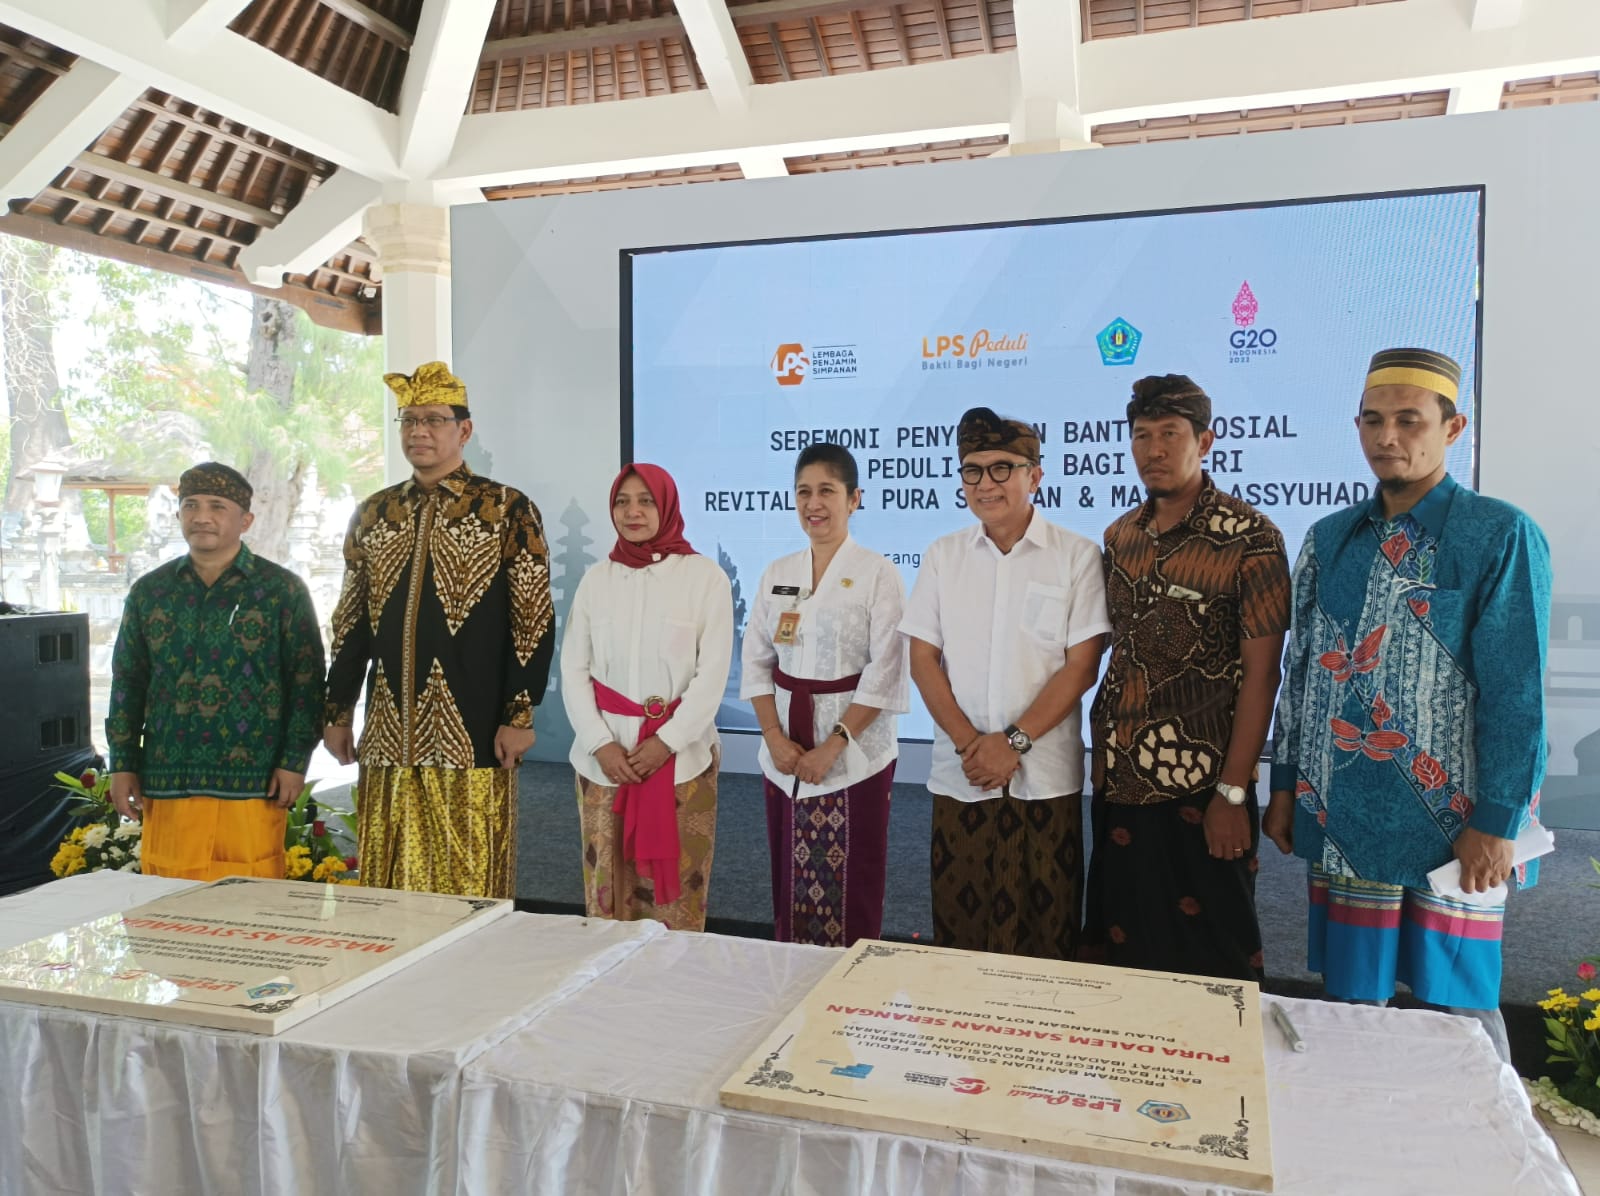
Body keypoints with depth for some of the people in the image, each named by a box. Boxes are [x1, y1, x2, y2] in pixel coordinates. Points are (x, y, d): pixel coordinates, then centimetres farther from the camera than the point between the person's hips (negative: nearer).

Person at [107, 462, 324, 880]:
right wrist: (122, 764, 9)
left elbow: (307, 682, 0)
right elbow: (127, 682, 15)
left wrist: (295, 762, -6)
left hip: (252, 782, -3)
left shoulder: (282, 590, 1)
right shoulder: (149, 591, 12)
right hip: (165, 781, 3)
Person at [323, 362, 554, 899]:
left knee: (469, 888, 2)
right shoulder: (371, 514, 13)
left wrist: (518, 715, -9)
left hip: (470, 737, -4)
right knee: (388, 888, 11)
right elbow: (350, 624, 16)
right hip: (387, 737, 5)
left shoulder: (509, 511, -2)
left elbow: (533, 621, -5)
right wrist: (338, 712, 13)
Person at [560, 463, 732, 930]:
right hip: (605, 756, 3)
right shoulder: (596, 579, 7)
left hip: (680, 755, -2)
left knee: (674, 888, 2)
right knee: (608, 885, 7)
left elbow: (713, 673, -6)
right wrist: (600, 744, -7)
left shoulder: (705, 576, -2)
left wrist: (666, 741, -12)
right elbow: (572, 668, 5)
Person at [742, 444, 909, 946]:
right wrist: (775, 738, -6)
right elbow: (757, 662, 7)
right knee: (790, 880, 11)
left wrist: (833, 745, -16)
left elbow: (885, 673, -11)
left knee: (852, 884, 2)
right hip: (785, 753, 4)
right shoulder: (776, 574, 8)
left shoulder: (877, 574, -6)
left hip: (855, 754, -4)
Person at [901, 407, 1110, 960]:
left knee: (1044, 933, 4)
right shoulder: (942, 556, 6)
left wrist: (1014, 741, -12)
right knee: (959, 924, 7)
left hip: (1045, 777, -2)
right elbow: (923, 660, 4)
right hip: (960, 774, 2)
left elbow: (1081, 665, -5)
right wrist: (968, 741, -9)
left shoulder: (1076, 556, -1)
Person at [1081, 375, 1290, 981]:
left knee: (1210, 954, 7)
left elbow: (1261, 674, -11)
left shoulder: (1250, 537, -9)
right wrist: (1104, 758, 7)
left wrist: (1233, 792, -14)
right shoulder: (1120, 536, 8)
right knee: (1122, 946, 15)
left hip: (1201, 787, -5)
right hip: (1121, 781, 6)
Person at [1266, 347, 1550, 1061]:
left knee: (1459, 1003, 6)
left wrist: (1496, 823, -13)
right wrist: (1285, 787, 10)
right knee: (1349, 999, 13)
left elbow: (1516, 692, -10)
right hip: (1340, 818, 4)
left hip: (1450, 822, -4)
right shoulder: (1329, 539, 9)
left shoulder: (1501, 537, -6)